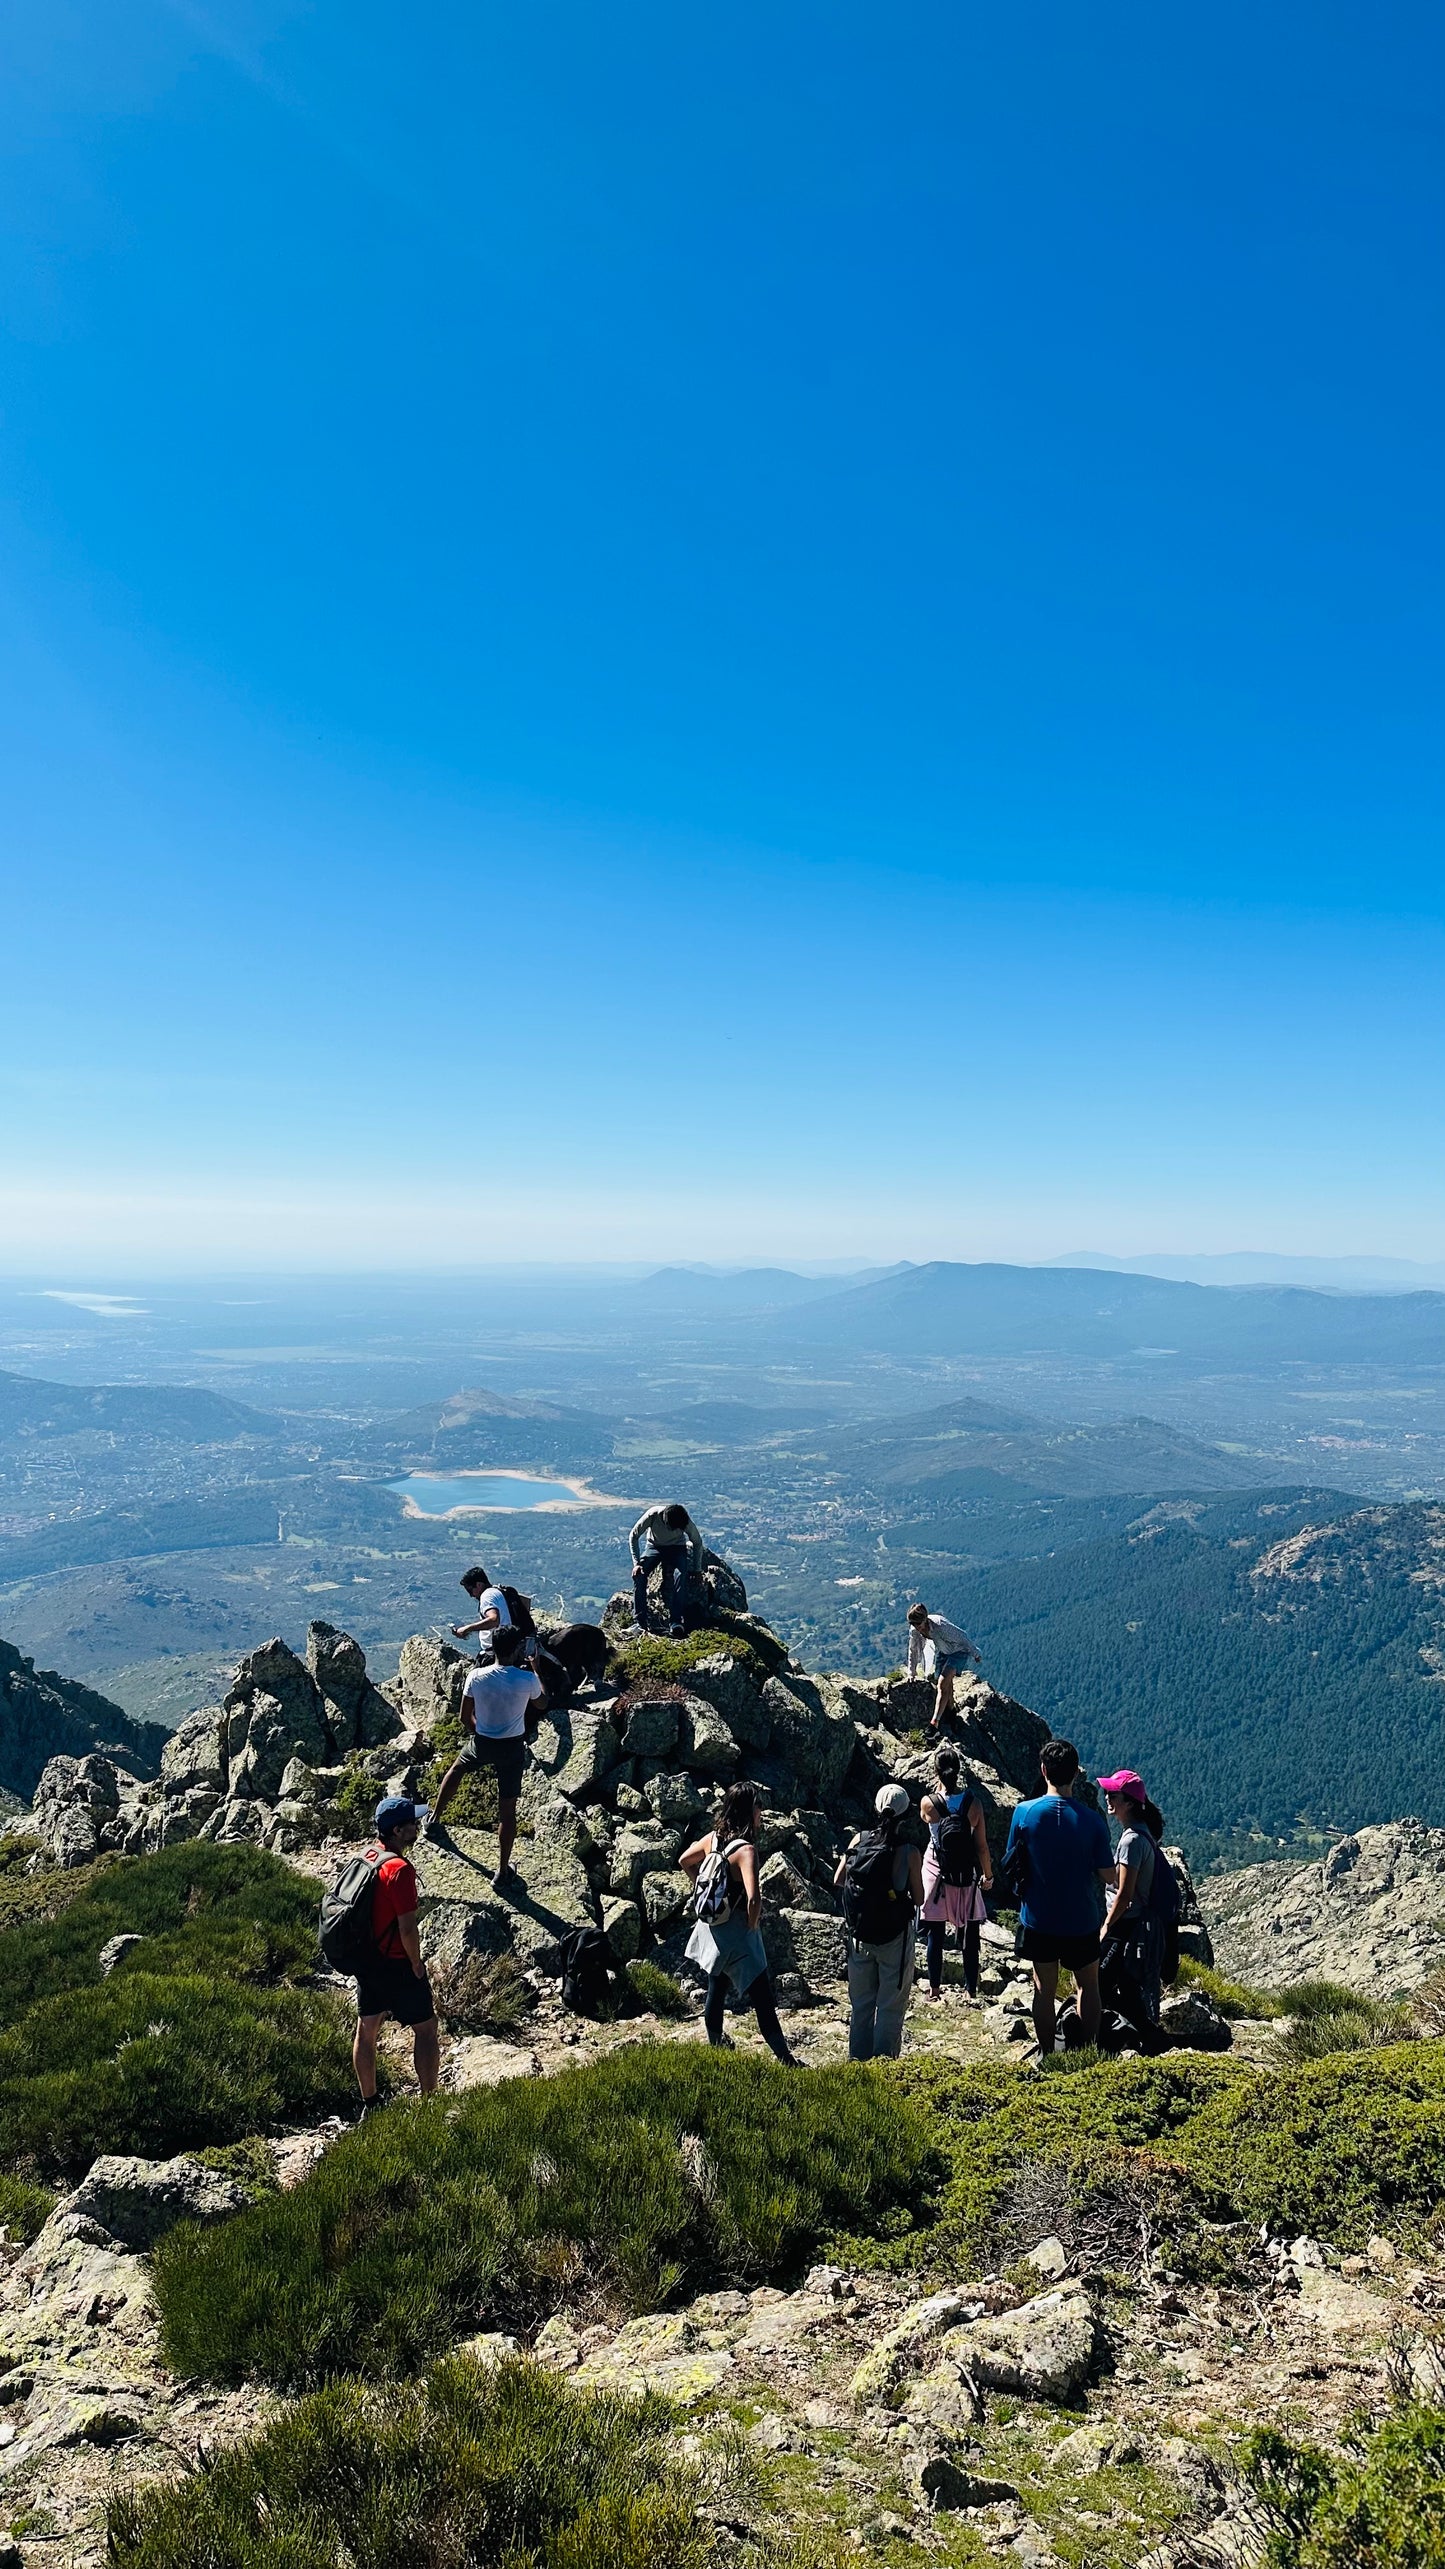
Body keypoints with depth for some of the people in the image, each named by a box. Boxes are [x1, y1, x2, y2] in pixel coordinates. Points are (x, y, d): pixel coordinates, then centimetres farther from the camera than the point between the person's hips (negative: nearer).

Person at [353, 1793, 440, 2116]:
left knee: (366, 2029, 17)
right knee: (426, 2029, 6)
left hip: (366, 1959, 8)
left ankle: (368, 2105, 29)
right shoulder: (400, 1868, -26)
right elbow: (407, 1928, -25)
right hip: (396, 1965, -8)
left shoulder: (367, 1856, 0)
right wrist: (417, 1966, -10)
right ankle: (429, 2102, 11)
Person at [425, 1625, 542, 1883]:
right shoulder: (527, 1679, -18)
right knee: (507, 1810, 9)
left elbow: (465, 1717, -2)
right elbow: (542, 1702, 5)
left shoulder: (477, 1677, -14)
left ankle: (434, 1820, 45)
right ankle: (502, 1873, 17)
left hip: (482, 1743, 2)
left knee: (456, 1768, 35)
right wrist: (536, 1669, 14)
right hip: (513, 1748, -1)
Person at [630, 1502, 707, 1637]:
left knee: (680, 1575, -31)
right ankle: (641, 1622, -22)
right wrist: (636, 1563, -23)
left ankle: (676, 1621, -28)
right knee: (638, 1573, -27)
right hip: (654, 1546, 0)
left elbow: (697, 1543, -7)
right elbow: (633, 1536, -16)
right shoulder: (653, 1515, -30)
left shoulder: (686, 1522, -27)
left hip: (677, 1548, 0)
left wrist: (698, 1569, -3)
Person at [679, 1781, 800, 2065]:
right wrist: (752, 1924, -18)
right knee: (762, 1999, 1)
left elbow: (684, 1861, 15)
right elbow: (753, 1898, -37)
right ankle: (786, 2060, 7)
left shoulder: (714, 1838, -4)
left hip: (711, 1928, 8)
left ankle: (715, 2043, 41)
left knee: (716, 1990, 25)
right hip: (736, 1935, -8)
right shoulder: (745, 1850, -26)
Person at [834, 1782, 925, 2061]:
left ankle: (858, 2060, 25)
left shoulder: (859, 1840, -7)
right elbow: (919, 1899, -8)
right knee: (890, 2007, 10)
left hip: (860, 1936, 3)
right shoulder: (910, 1853, -15)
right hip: (895, 1938, -3)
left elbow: (838, 1881, 0)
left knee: (860, 2004, 17)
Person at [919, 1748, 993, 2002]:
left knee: (935, 1933, 12)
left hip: (936, 1874, 0)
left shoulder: (928, 1802, -16)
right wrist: (988, 1874, 6)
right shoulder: (973, 1802, -15)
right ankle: (971, 1992, 17)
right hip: (966, 1877, 0)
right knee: (969, 1936, 11)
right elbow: (981, 1845, -8)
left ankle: (935, 1988, 23)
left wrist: (941, 1789, 5)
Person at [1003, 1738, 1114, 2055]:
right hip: (1081, 1920, 0)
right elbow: (1108, 1875, -9)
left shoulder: (1024, 1812, -14)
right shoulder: (1092, 1820, -15)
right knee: (1088, 1985, 21)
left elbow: (1010, 1864, -4)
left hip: (1039, 1919, 0)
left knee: (1044, 1989, 14)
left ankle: (1047, 2055, 21)